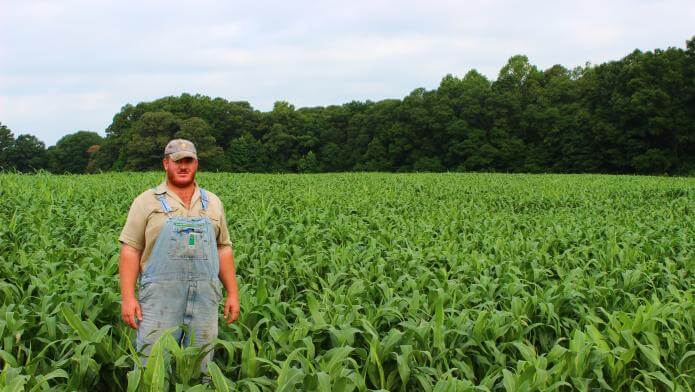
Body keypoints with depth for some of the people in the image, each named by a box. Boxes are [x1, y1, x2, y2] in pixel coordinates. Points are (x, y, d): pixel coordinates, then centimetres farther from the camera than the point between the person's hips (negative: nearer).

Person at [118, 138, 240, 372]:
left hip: (205, 299, 3)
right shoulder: (146, 202, 4)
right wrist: (128, 298, -8)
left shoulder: (213, 203, 15)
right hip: (160, 298, -3)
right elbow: (130, 251, 0)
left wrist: (232, 293, 11)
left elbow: (224, 249, 17)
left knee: (200, 368, 7)